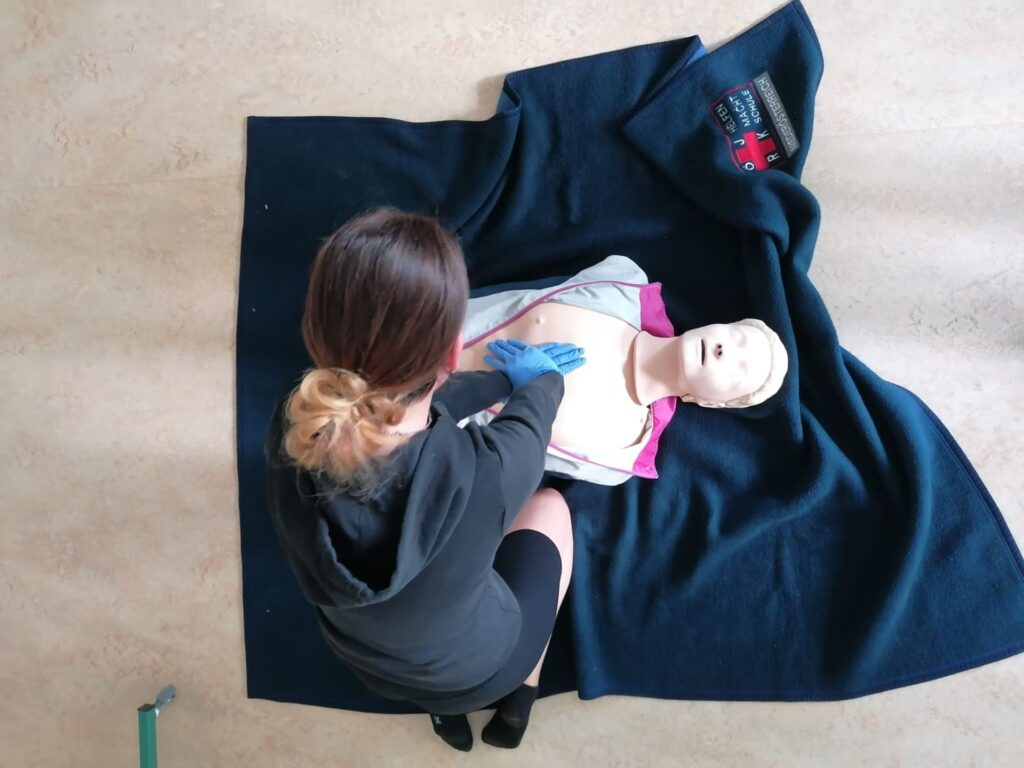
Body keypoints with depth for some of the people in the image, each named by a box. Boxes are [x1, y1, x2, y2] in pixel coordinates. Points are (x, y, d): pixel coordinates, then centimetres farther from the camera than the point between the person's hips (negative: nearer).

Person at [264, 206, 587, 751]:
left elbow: (403, 404, -10)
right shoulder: (481, 471, -41)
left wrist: (510, 375, 6)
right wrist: (543, 376, 8)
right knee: (549, 505, 21)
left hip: (360, 656, 3)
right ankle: (516, 702, 37)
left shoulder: (289, 427, -31)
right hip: (476, 670, -3)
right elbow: (532, 410, -16)